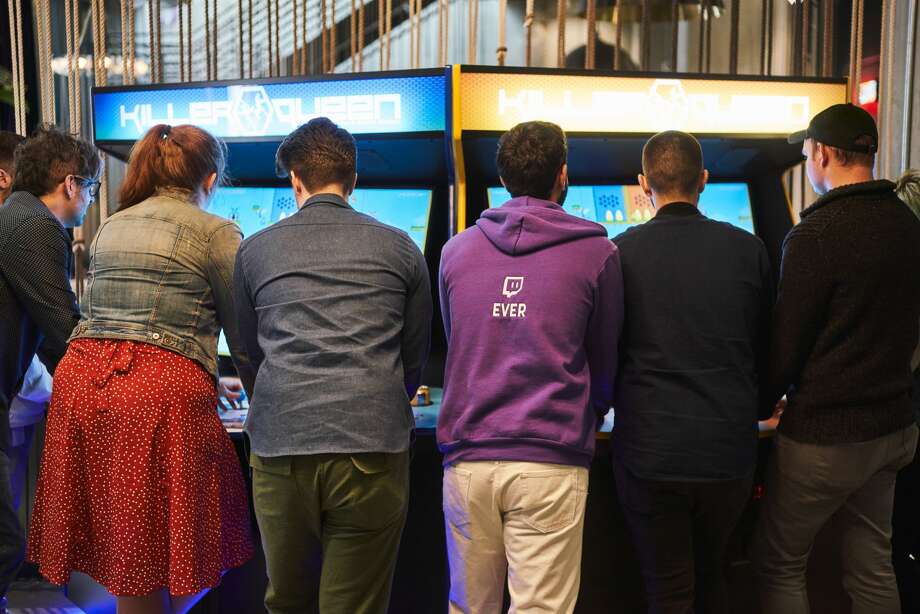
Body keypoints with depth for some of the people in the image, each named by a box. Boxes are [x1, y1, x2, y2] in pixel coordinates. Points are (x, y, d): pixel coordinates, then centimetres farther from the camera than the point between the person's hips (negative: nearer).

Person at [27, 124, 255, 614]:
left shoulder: (111, 227, 20)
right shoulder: (217, 232, 0)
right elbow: (244, 339, 3)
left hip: (80, 382, 7)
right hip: (161, 395, -6)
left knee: (129, 573, 17)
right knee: (187, 559, 7)